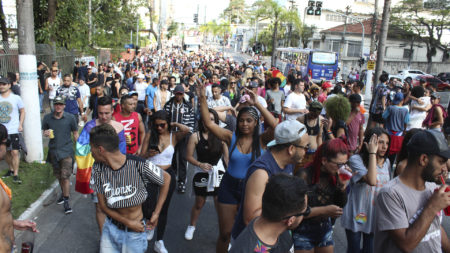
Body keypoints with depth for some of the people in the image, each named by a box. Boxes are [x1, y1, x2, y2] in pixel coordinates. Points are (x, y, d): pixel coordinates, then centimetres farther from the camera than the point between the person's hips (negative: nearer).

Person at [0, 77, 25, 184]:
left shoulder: (16, 98, -3)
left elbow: (22, 111, 4)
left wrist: (20, 125, -6)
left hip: (14, 131, -3)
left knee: (15, 152, -7)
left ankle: (15, 175, 0)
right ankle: (11, 169, 33)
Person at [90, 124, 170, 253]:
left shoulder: (139, 165, -24)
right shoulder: (98, 168, -11)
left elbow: (166, 179, -8)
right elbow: (103, 205, -4)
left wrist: (156, 213, -6)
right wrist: (128, 222, -13)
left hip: (134, 233, -3)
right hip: (110, 229, 3)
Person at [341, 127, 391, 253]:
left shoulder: (386, 162, 3)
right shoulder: (356, 159, -19)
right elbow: (372, 181, -33)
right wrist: (372, 153, -28)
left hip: (376, 215, 5)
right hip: (356, 215, -5)